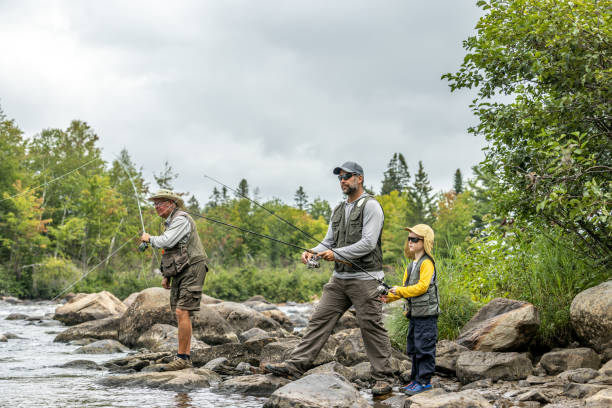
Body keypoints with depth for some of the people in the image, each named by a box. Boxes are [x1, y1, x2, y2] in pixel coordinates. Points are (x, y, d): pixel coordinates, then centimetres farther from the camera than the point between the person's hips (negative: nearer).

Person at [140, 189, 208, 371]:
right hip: (179, 273, 10)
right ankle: (186, 358, 9)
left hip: (191, 270, -10)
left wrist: (149, 238, -4)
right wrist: (166, 276, 20)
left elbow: (166, 242, -23)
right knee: (181, 314, 7)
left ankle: (182, 358, -16)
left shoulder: (181, 219, -11)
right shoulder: (170, 223, 21)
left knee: (182, 312, -16)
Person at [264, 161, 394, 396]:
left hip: (364, 278, -8)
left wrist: (337, 254, -19)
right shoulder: (338, 211, 18)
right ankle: (296, 365, -1)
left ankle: (383, 378, 4)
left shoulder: (370, 206, -7)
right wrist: (313, 252, -3)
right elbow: (329, 242, 17)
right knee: (320, 319, 1)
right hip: (339, 278, 8)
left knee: (371, 327, -5)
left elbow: (367, 243, -17)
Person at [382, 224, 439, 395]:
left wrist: (400, 291, -17)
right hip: (414, 313, 10)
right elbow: (406, 288, 20)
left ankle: (424, 381, 0)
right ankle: (416, 379, 22)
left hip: (426, 313, -10)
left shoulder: (427, 263, -12)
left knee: (424, 348, -5)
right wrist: (389, 297, 5)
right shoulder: (411, 265, 16)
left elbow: (422, 286, -20)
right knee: (413, 348, 14)